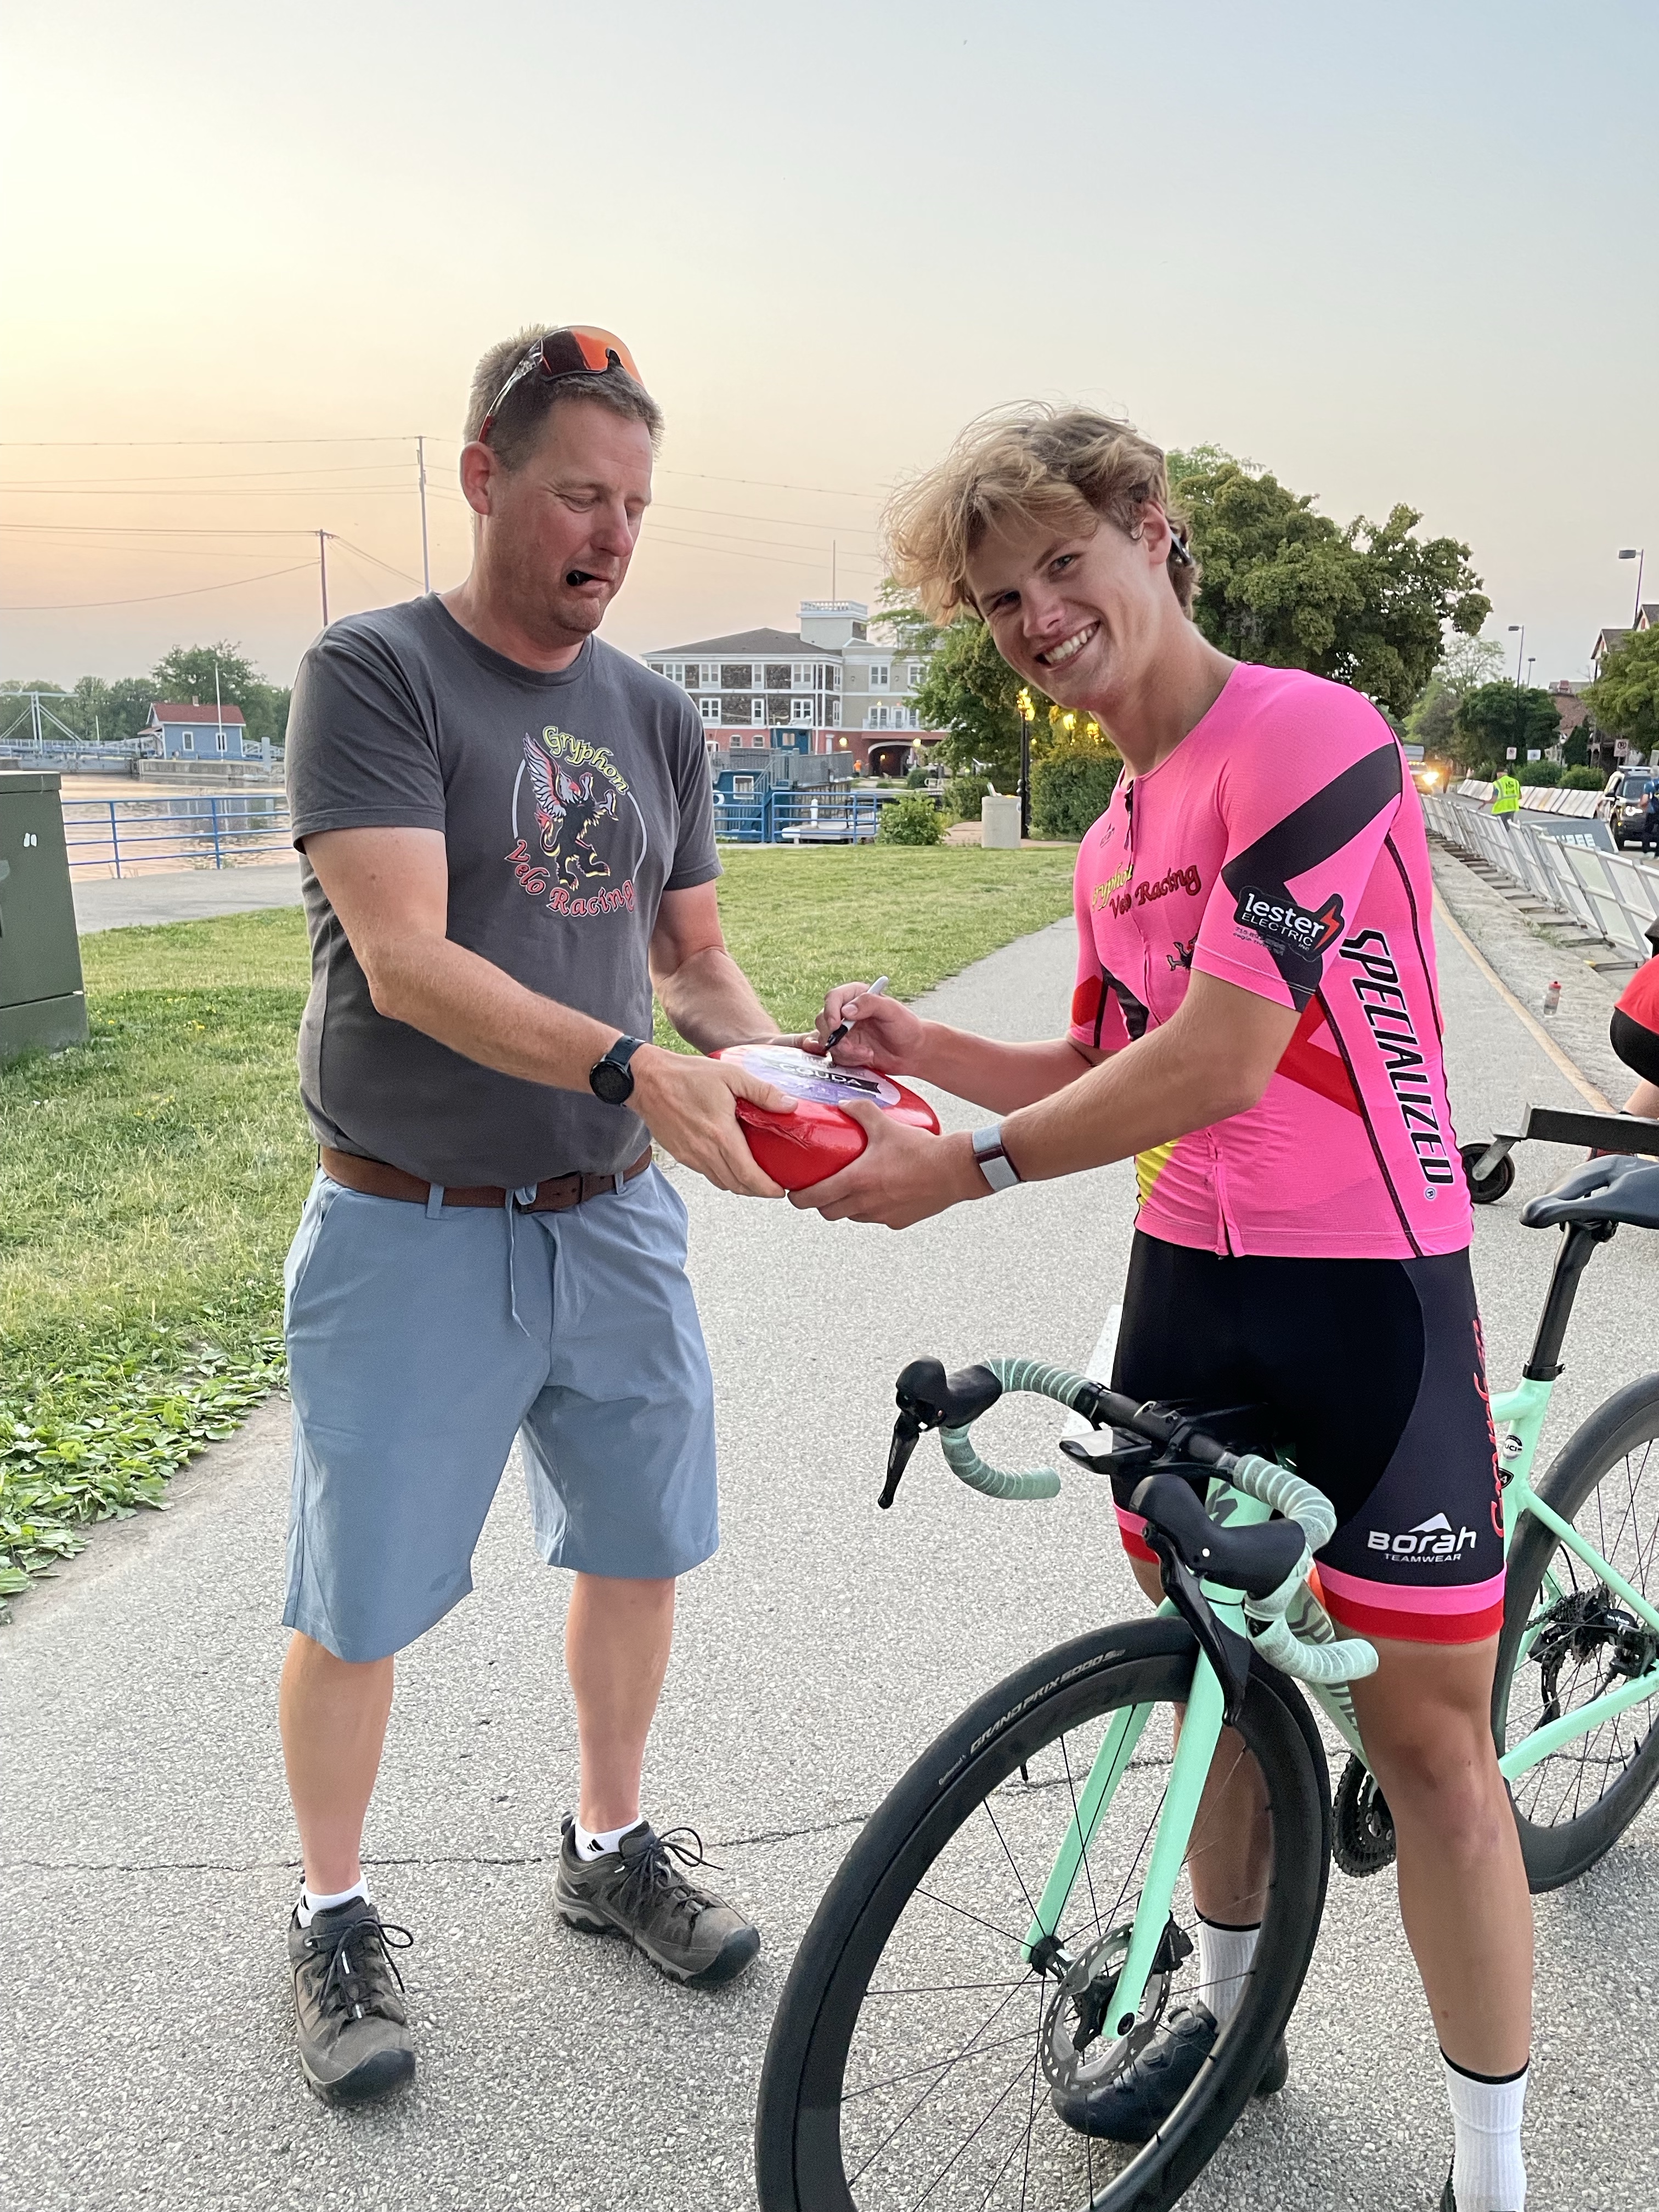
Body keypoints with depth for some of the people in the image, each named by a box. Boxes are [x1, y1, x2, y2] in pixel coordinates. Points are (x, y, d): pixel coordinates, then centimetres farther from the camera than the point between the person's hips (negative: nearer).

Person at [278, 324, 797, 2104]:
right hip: (411, 1236, -5)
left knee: (639, 1547, 15)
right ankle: (334, 1912, 32)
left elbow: (695, 957, 10)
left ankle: (609, 1844, 39)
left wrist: (779, 1072, -10)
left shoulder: (657, 717, 8)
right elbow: (407, 961, -21)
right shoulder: (374, 673, -10)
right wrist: (633, 1067, -32)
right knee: (358, 1605, 7)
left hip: (612, 1221, 6)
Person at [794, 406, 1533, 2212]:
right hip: (1188, 1285, 7)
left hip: (1365, 1295, -7)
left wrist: (963, 1165, -17)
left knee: (1425, 1734, 3)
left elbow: (1224, 1058, -23)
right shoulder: (1114, 837, 11)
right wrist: (916, 1046, -1)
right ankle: (1228, 2011, 41)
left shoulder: (1307, 738, -16)